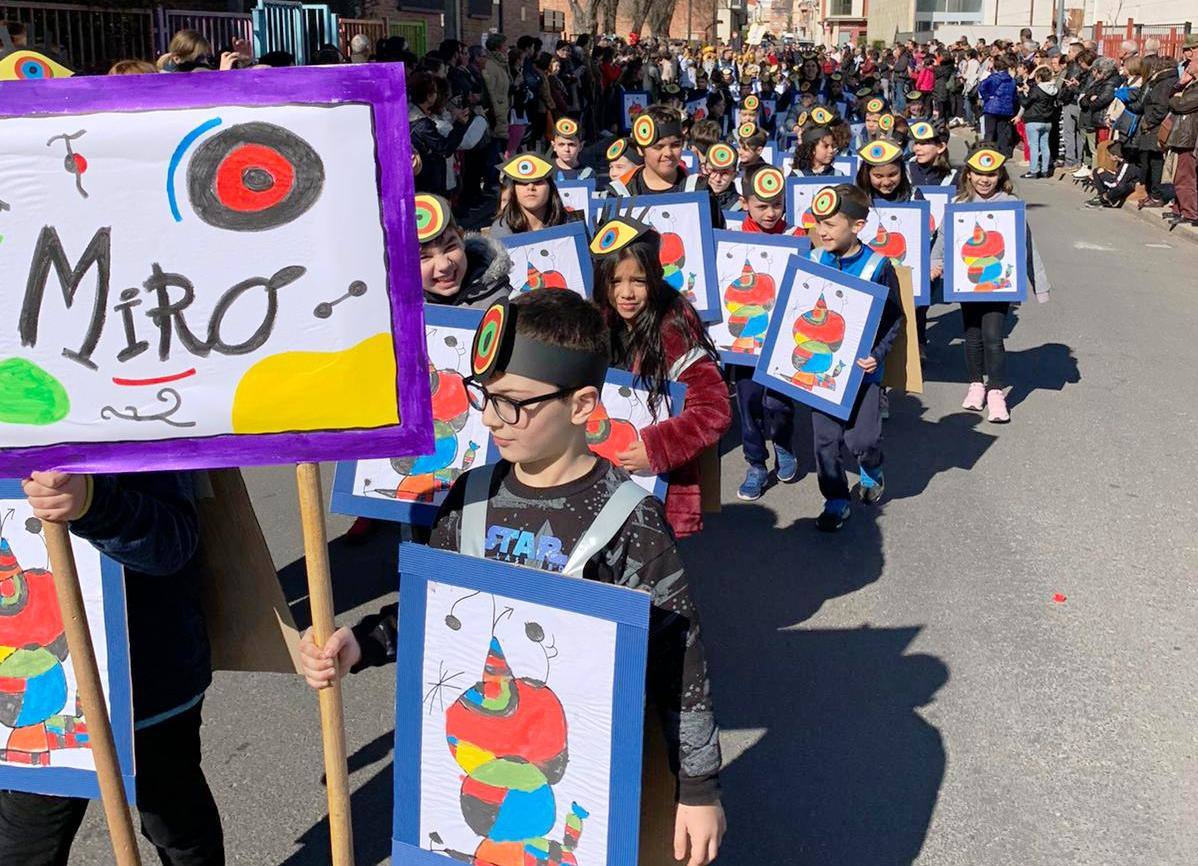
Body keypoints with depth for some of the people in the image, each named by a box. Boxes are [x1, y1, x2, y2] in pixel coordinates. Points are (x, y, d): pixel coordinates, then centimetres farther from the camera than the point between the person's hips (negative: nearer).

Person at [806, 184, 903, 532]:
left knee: (862, 438, -4)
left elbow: (894, 318, -3)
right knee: (825, 438, 4)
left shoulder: (878, 267, -9)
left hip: (861, 367, -3)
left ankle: (872, 471, 31)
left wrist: (877, 354, -15)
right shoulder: (812, 261, -1)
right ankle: (836, 501, 21)